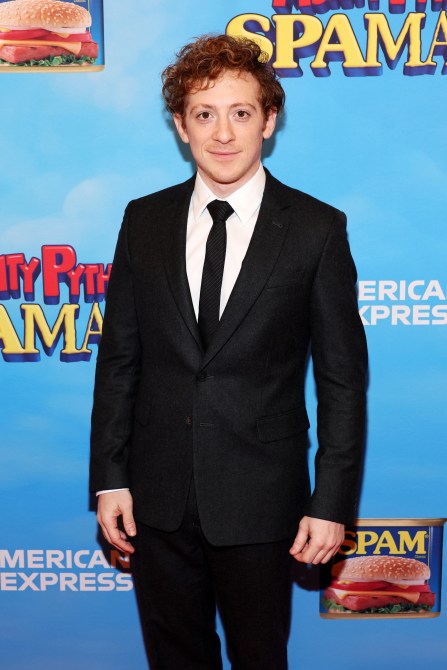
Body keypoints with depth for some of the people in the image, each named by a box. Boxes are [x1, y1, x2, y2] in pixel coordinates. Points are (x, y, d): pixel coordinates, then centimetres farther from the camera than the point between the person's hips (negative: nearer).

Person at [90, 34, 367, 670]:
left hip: (261, 501, -2)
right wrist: (109, 477, 2)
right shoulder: (144, 220, 2)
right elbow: (119, 357, 4)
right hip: (158, 496, 3)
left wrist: (332, 502, -8)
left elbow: (343, 377, -5)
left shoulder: (317, 228, -6)